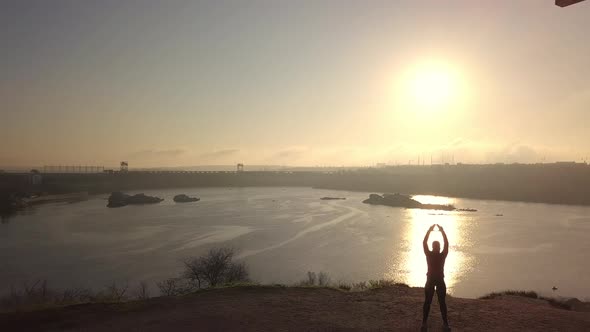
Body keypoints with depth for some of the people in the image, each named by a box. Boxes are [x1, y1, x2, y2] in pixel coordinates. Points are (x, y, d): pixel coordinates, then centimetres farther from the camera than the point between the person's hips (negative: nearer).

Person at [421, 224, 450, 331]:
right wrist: (429, 230, -12)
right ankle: (424, 323, 7)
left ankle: (445, 323, 12)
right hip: (430, 280, -1)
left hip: (440, 280, 1)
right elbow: (424, 243, -9)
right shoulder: (429, 254, 0)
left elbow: (446, 244, -4)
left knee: (442, 302, 4)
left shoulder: (442, 255, 3)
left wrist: (442, 231, -9)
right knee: (427, 302, 1)